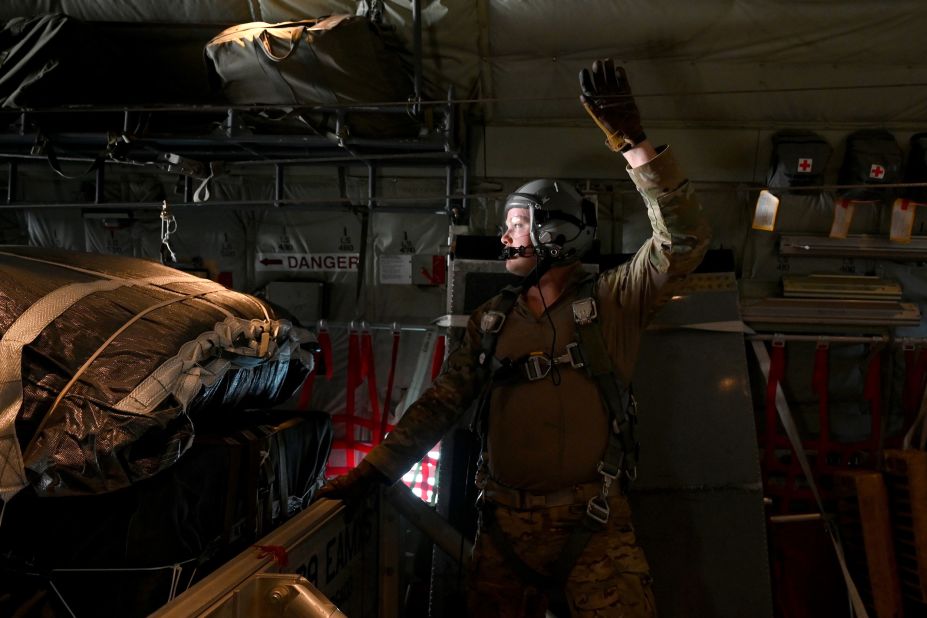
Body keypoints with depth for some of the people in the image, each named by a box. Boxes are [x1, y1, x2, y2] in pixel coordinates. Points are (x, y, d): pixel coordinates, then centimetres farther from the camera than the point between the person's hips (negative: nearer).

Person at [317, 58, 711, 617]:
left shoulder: (612, 301, 2)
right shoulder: (492, 321, 12)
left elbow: (685, 240, -12)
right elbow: (440, 405, 13)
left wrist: (631, 141, -18)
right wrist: (372, 472, 7)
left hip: (594, 527, -3)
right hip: (505, 524, 3)